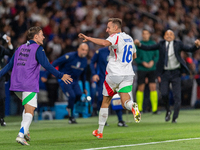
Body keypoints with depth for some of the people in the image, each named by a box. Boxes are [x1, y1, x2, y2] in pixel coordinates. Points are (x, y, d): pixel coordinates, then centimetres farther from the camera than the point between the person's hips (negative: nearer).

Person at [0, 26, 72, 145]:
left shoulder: (21, 48, 17)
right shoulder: (38, 49, -4)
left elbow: (10, 65, 18)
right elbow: (46, 65, -13)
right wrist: (60, 76, -10)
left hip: (16, 85, 7)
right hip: (29, 86, -7)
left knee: (28, 108, 24)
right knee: (29, 111, -8)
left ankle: (25, 131, 11)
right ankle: (21, 135, -23)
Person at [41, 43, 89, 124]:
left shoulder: (84, 60, 3)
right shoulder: (69, 56, -17)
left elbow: (83, 74, 19)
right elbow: (55, 63, -15)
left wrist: (84, 88, 22)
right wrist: (45, 75, -17)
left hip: (74, 81, 6)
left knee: (79, 94, -20)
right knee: (72, 96, -22)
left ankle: (69, 107, 10)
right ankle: (71, 117, -4)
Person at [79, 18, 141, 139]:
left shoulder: (116, 37, -9)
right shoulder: (129, 38, 14)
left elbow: (105, 43, -32)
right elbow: (134, 55, 28)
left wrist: (88, 38, -28)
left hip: (114, 74, -5)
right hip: (128, 74, 5)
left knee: (105, 102, 11)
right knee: (125, 102, -3)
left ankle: (100, 131, 18)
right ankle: (133, 106, -40)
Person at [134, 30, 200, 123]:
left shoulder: (178, 44, 5)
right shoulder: (161, 44, 7)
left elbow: (190, 50, 2)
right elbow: (148, 48, 5)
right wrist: (139, 44, -10)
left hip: (175, 72, -1)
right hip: (165, 72, 1)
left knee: (177, 96, -4)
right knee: (164, 94, -9)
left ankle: (174, 118, 3)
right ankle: (168, 111, 19)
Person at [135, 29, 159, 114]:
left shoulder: (153, 44, 9)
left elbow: (157, 55, 7)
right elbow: (135, 57, 0)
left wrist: (153, 61, -11)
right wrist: (143, 62, -13)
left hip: (152, 69, 1)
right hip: (141, 69, -1)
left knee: (153, 87, -6)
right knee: (140, 88, 1)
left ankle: (154, 108, -4)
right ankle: (139, 108, 10)